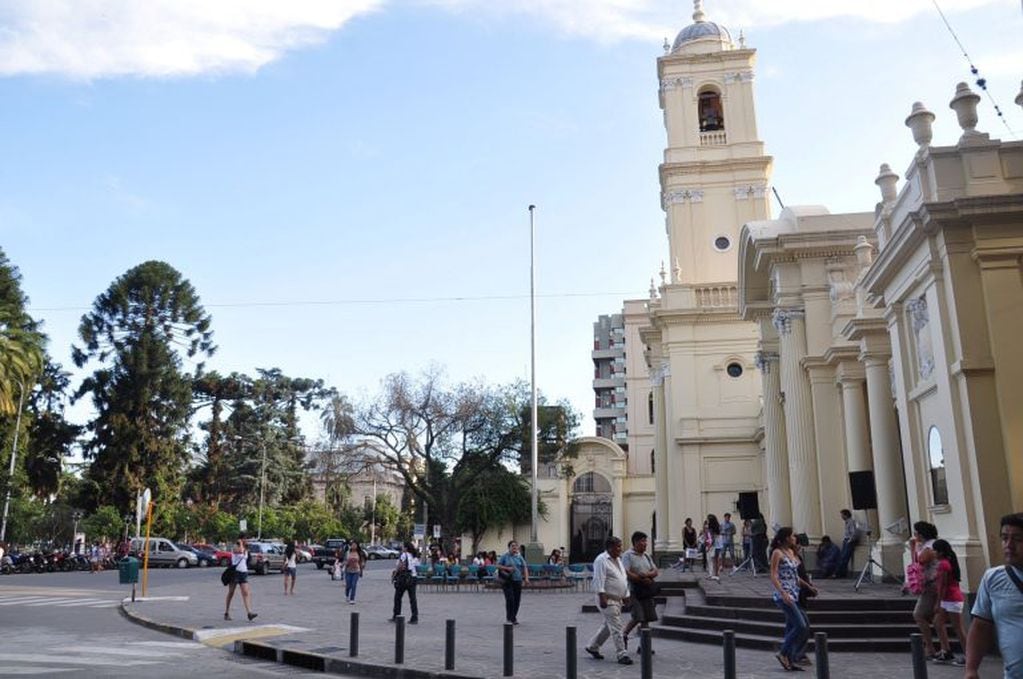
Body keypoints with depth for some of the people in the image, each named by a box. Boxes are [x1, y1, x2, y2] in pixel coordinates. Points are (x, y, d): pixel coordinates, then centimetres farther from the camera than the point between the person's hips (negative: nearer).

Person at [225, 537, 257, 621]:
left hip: (244, 573, 5)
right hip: (235, 572, -5)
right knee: (231, 593, 4)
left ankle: (249, 612, -17)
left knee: (246, 593, -7)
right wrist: (240, 543, -16)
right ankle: (226, 613, 16)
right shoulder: (235, 548, -5)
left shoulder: (246, 550, 15)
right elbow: (240, 551, -28)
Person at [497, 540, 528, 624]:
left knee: (517, 600, 4)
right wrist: (507, 568, -14)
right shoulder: (504, 556, 0)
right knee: (510, 599, -12)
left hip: (517, 580, 4)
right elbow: (498, 566, -1)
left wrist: (526, 577, -4)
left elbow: (524, 567, 8)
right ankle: (510, 618, -3)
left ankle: (513, 616, 22)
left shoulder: (519, 557, 9)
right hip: (507, 580, -4)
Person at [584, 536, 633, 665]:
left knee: (608, 626, 16)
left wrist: (626, 595, 19)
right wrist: (602, 597, -25)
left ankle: (592, 647, 29)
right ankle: (622, 655, -3)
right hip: (608, 600, -9)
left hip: (617, 600, 9)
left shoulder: (618, 560, 14)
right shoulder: (601, 560, -15)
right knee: (616, 628, -8)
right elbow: (599, 580, -20)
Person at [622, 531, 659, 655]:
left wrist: (646, 575, -13)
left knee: (646, 619, 4)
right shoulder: (628, 555, -8)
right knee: (637, 617, -13)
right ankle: (624, 634, 12)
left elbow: (655, 572, 9)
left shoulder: (646, 556, 14)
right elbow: (626, 574, -18)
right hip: (634, 590, -7)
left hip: (646, 591, 7)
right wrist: (643, 579, -12)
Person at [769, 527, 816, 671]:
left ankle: (790, 659, 15)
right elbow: (773, 576, -15)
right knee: (800, 626, -13)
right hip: (784, 596, -8)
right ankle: (784, 653, 0)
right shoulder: (777, 553, -10)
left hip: (794, 595, 8)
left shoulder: (791, 552, 13)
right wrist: (783, 594, -26)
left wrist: (808, 586, 19)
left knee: (791, 628, 9)